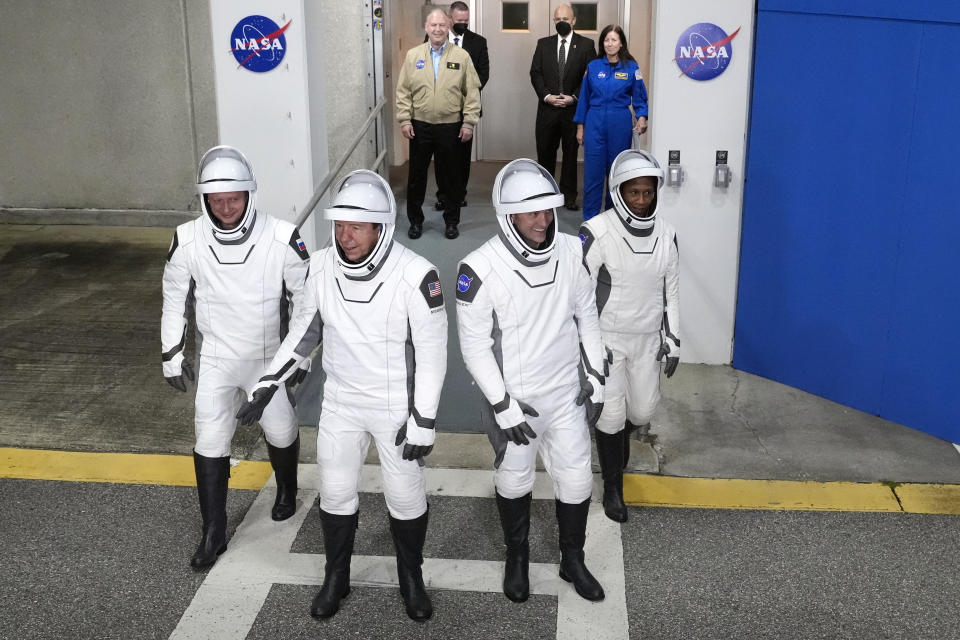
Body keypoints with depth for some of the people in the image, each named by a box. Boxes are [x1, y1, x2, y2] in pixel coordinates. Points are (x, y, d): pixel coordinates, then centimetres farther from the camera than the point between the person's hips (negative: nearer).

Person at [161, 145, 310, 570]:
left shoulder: (281, 239, -21)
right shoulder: (187, 241, -16)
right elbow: (174, 300, 0)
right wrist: (173, 357, 3)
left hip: (270, 358, -1)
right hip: (216, 359, 1)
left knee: (281, 432, 14)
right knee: (210, 444, 0)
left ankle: (287, 491, 45)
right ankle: (214, 534, 16)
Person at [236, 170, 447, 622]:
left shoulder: (414, 275, -24)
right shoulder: (321, 266, -10)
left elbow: (432, 351, -17)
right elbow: (305, 327, 6)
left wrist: (423, 421, -16)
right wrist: (268, 383, 3)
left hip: (397, 407, -3)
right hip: (340, 403, 4)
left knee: (405, 496, 12)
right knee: (335, 495, 14)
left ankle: (411, 579, 37)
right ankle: (336, 578, 38)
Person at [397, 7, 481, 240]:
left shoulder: (461, 56, 0)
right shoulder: (413, 55, 3)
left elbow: (472, 92, -1)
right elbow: (403, 91, 4)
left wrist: (469, 123, -5)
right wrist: (404, 120, -3)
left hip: (451, 127, -1)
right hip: (420, 126, 1)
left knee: (451, 176, 8)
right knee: (416, 175, 9)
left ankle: (452, 221, 22)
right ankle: (415, 220, 23)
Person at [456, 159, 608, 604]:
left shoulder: (572, 251, -9)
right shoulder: (480, 269, -23)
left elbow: (587, 314, 5)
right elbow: (474, 344, -16)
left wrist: (595, 375, 4)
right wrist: (502, 406, -16)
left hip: (567, 394, 3)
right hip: (514, 398, -3)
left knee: (576, 480, 13)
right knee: (514, 482, 17)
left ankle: (572, 560, 37)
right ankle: (517, 557, 42)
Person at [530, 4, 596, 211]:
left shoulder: (586, 45, 2)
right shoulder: (543, 44, 8)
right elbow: (535, 73, 5)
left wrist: (573, 97, -11)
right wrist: (546, 95, -9)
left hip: (573, 109, -1)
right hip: (548, 108, 2)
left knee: (571, 153, 6)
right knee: (545, 152, 5)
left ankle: (569, 195, 13)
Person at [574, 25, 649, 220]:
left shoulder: (631, 68, 1)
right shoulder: (593, 66, 5)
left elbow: (640, 97, 5)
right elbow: (584, 97, 10)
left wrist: (641, 117, -14)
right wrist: (580, 127, 8)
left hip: (620, 125, -1)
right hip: (595, 123, 1)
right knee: (593, 171, -2)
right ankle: (590, 218, 5)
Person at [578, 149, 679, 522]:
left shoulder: (666, 235, -1)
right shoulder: (597, 233, -17)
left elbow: (670, 290, 8)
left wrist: (672, 341, 8)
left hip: (647, 339, 4)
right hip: (608, 338, -4)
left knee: (643, 411, 11)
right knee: (611, 415, -1)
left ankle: (621, 433, 49)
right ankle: (612, 487, 21)